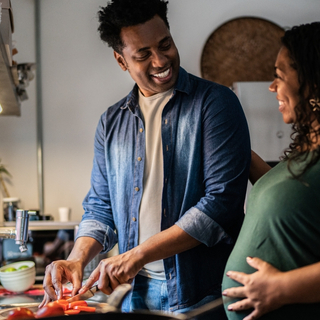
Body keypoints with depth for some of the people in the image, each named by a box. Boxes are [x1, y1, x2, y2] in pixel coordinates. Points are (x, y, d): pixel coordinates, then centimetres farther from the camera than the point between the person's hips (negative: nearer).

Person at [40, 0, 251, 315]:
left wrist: (138, 254, -19)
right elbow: (101, 207, 13)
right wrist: (77, 259, -6)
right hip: (136, 292, 5)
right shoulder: (111, 122, 8)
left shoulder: (215, 103, -8)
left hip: (202, 291, -4)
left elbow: (222, 200, -16)